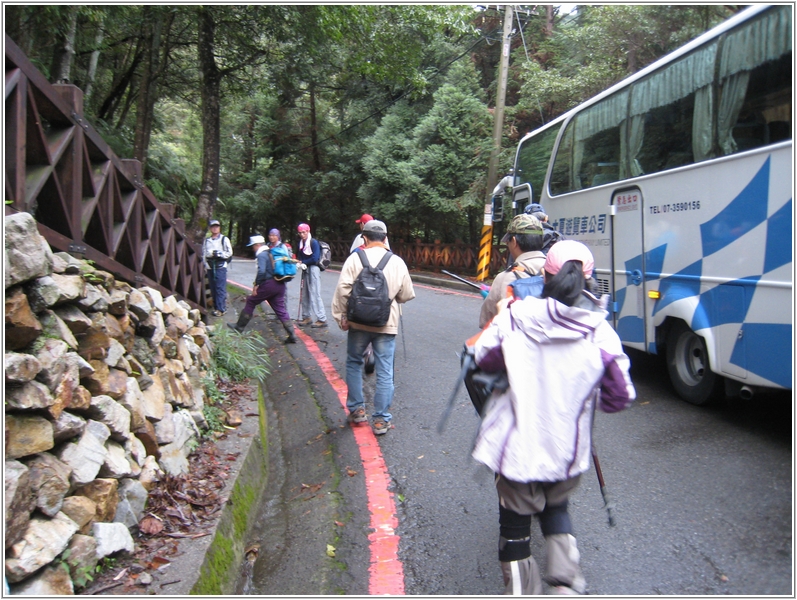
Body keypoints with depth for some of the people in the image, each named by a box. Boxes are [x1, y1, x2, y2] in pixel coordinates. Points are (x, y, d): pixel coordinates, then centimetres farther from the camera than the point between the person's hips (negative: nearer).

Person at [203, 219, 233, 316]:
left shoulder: (224, 239, 0)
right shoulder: (207, 240, 15)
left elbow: (229, 253, -3)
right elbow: (204, 253, 17)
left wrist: (219, 253, -13)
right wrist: (205, 265, 9)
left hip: (220, 266, -5)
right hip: (210, 267, 5)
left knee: (220, 288, -9)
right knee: (213, 288, 8)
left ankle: (221, 308, -8)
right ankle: (216, 307, 17)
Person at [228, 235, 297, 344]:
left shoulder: (262, 255, -8)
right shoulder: (271, 253, 19)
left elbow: (261, 271, -23)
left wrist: (256, 285, -14)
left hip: (268, 284, -8)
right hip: (279, 285, 8)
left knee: (250, 301, 10)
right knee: (280, 309, 7)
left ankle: (239, 327, 19)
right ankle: (292, 336, 0)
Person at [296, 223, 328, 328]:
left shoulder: (314, 242, -12)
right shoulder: (301, 243, 10)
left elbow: (315, 259, -17)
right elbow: (301, 257, 12)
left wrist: (303, 263, -8)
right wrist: (302, 264, -9)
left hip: (313, 269, -8)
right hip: (305, 270, 8)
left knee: (315, 294, -8)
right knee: (305, 295, 12)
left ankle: (322, 319, -4)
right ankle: (307, 317, 22)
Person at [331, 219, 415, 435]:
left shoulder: (355, 258, -5)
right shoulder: (397, 262, 0)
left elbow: (342, 290, -11)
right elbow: (407, 295, 4)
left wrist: (341, 317, -2)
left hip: (359, 322, 0)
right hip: (387, 324, 0)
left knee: (354, 363, 20)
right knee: (384, 372, 6)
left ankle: (357, 409, 24)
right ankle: (381, 419, 10)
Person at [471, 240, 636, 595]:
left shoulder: (514, 317, -14)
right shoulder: (601, 334, -11)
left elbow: (483, 359, 0)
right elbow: (620, 397, -6)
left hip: (517, 446, -2)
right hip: (568, 451, 2)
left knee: (515, 522, 17)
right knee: (556, 508, 30)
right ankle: (566, 581, 20)